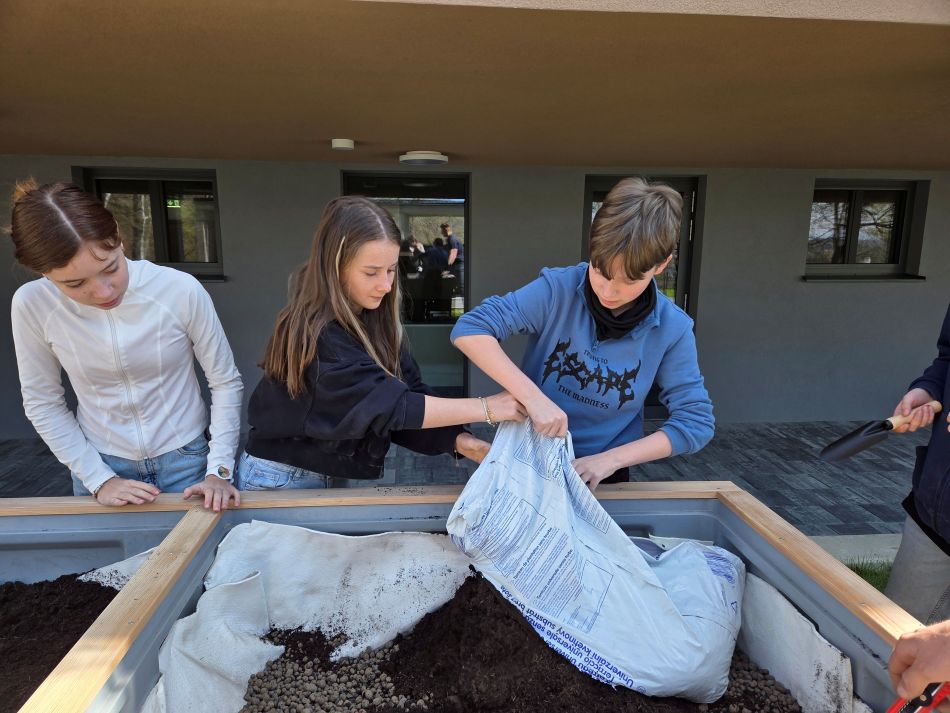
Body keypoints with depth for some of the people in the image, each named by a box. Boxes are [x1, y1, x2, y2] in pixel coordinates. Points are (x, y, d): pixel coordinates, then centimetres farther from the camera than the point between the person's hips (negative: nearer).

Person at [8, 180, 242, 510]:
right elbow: (42, 403, -3)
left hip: (185, 460, -1)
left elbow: (225, 382, -12)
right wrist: (99, 479, -6)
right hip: (100, 465, 1)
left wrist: (219, 471, -13)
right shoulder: (31, 305, -15)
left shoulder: (181, 290, -22)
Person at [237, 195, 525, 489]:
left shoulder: (374, 318, -6)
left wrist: (455, 438, -25)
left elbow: (408, 390, -11)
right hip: (284, 477, -6)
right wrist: (485, 408, -31)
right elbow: (386, 404, -33)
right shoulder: (314, 333, -29)